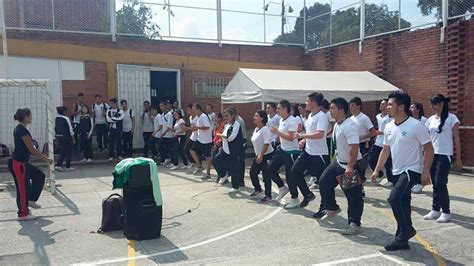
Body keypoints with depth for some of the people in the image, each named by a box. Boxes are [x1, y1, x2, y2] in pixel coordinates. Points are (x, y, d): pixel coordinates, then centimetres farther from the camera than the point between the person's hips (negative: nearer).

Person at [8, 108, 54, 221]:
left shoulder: (20, 129, 11)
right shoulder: (22, 130, -20)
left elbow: (29, 148, 16)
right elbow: (32, 149, -20)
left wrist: (43, 158, 15)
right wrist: (46, 159, -11)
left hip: (23, 163, 10)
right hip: (18, 164, -10)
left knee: (39, 176, 15)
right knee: (22, 188, 0)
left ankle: (30, 200, 22)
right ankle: (23, 214, 12)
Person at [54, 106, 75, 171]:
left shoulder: (56, 119, 6)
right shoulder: (66, 118, -13)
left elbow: (55, 128, 10)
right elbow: (70, 129, -12)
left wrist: (56, 138, 18)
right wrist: (73, 138, -6)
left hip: (58, 137, 6)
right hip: (66, 137, -6)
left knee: (62, 152, 14)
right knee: (68, 152, 7)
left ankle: (58, 165, 3)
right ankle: (68, 167, 13)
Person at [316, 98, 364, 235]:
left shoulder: (349, 126, -24)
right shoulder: (337, 125, 6)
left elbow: (354, 147, -30)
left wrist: (350, 167, -32)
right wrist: (335, 160, 21)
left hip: (351, 166, -9)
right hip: (338, 162, 10)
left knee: (354, 196, 0)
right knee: (324, 182, 12)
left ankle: (354, 224, 9)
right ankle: (332, 208, 31)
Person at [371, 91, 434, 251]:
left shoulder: (415, 126, -15)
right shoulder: (389, 127, 6)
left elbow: (429, 149, -11)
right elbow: (385, 150, 14)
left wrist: (426, 172, -16)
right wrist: (377, 170, 11)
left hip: (412, 170, -7)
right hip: (397, 172, 7)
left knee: (394, 198, -20)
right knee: (401, 203, 11)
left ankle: (407, 229, 3)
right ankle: (402, 240, 20)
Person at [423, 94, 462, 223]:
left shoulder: (451, 118, -6)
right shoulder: (431, 119, 9)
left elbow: (457, 140, -5)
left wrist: (458, 158, -6)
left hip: (444, 156, -5)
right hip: (432, 155, 5)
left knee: (440, 184, -7)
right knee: (435, 184, 9)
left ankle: (446, 212, 4)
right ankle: (435, 210, 18)